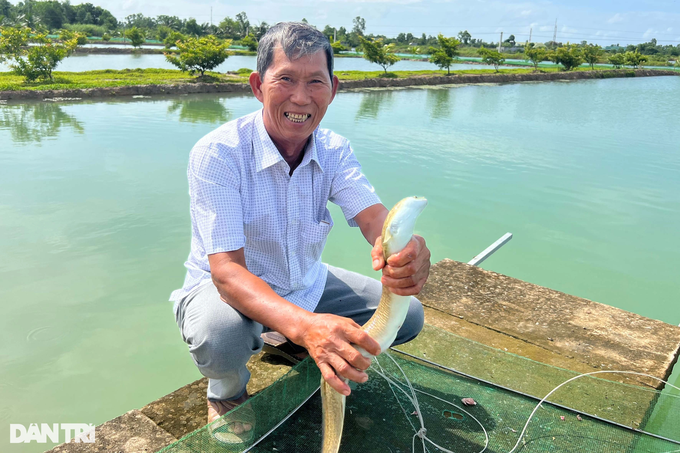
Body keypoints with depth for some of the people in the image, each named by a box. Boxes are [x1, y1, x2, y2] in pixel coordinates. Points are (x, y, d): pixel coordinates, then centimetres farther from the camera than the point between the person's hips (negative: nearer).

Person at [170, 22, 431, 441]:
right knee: (222, 334, -39)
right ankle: (226, 392, 1)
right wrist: (303, 324, -53)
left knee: (406, 313, -3)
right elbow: (227, 270, -34)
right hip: (226, 288, -5)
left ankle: (298, 353, 20)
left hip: (305, 284, 5)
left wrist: (409, 250, -53)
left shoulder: (334, 151, -11)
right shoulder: (216, 154, -27)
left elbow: (375, 216, -25)